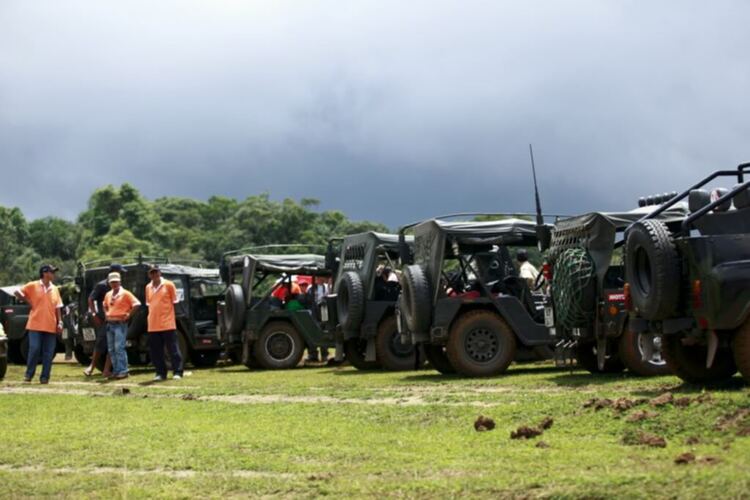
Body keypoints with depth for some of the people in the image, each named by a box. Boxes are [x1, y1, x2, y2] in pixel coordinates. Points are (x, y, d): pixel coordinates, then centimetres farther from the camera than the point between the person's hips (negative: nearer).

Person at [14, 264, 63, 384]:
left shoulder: (55, 289, 12)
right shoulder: (33, 286, 0)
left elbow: (58, 307, 12)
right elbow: (17, 292, 2)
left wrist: (60, 322, 4)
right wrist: (28, 302, -1)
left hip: (51, 326, 4)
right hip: (35, 325, -4)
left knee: (48, 353, 1)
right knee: (34, 350, -7)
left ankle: (45, 377, 7)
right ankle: (28, 375, 8)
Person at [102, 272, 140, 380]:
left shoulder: (125, 294, -5)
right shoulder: (108, 295, 15)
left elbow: (136, 304, -10)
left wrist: (128, 315, -11)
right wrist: (106, 314, 17)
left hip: (120, 324, -7)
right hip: (110, 324, 7)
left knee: (119, 348, -13)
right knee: (111, 349, 7)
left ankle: (123, 371, -12)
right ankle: (116, 371, 13)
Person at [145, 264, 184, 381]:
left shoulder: (168, 285, -1)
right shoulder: (148, 287, 12)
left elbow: (175, 301, 2)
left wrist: (169, 315, -3)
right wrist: (152, 316, 10)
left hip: (168, 324, -5)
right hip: (153, 325, 5)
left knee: (173, 349, -3)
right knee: (156, 351, 6)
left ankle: (177, 372, 0)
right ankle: (160, 373, 14)